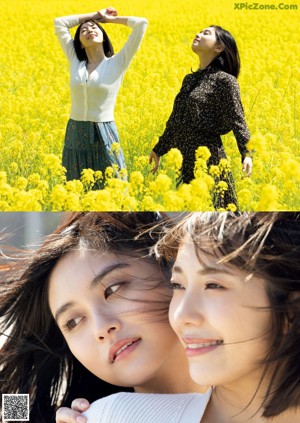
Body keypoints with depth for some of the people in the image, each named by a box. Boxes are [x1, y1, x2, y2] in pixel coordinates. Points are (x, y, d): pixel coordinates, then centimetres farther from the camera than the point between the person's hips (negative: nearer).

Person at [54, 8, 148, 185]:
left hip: (104, 136, -3)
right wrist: (94, 15, 15)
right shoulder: (76, 62, 8)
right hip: (75, 136, 3)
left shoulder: (117, 64, -1)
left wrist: (110, 19, 9)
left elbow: (142, 23, -5)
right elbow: (59, 23, 14)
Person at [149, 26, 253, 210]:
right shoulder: (189, 79, 15)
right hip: (186, 161, 8)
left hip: (209, 159, -7)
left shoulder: (224, 80, -7)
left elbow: (237, 120, -12)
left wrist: (247, 154, -26)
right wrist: (159, 149, 28)